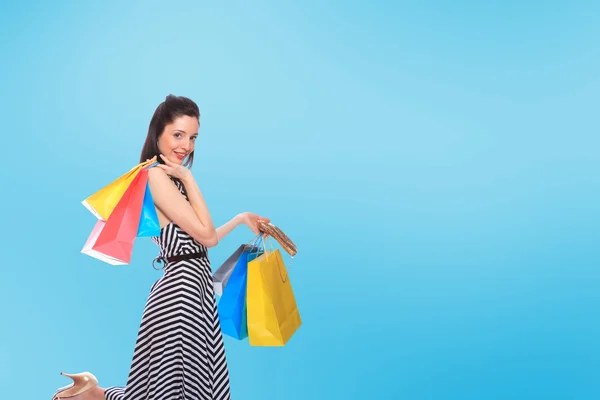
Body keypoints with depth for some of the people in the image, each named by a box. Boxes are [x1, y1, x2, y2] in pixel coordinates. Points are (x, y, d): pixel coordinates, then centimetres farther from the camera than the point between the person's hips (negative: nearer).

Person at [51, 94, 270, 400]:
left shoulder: (170, 177, 15)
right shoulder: (156, 174, -13)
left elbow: (203, 239, 16)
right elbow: (206, 234, -14)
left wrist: (241, 219, 22)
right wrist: (188, 178, -10)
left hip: (191, 286, 10)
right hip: (180, 290, -10)